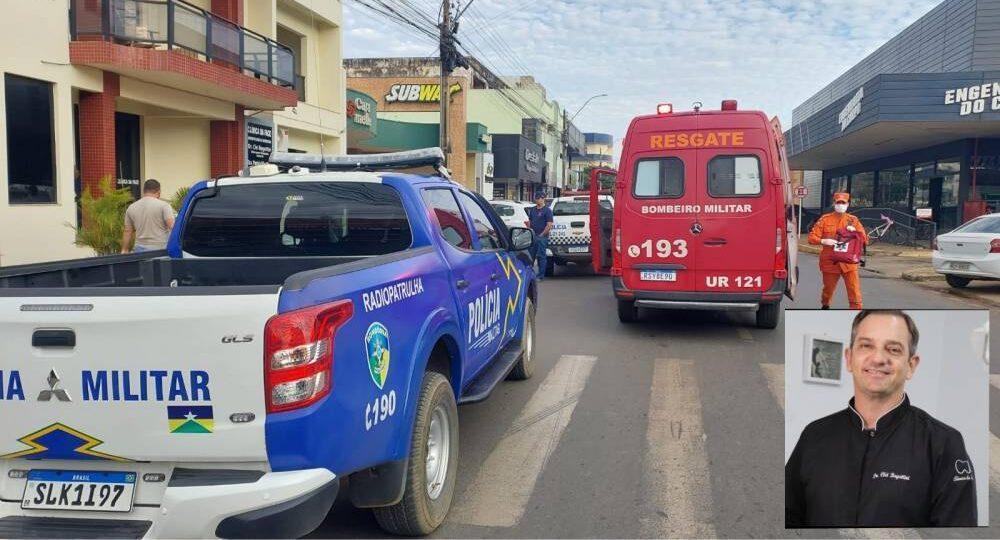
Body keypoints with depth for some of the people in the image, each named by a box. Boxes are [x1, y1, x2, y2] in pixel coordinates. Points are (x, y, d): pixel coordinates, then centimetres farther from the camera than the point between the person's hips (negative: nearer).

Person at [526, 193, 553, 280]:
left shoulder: (547, 210, -5)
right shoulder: (532, 210, 15)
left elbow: (549, 225, -10)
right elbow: (529, 221, 20)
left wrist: (541, 234, -13)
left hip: (542, 237, -6)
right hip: (532, 236, 6)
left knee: (541, 256, -3)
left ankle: (541, 276, 1)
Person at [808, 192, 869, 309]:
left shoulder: (853, 220, 7)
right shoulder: (825, 219, 2)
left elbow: (865, 240, 6)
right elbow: (812, 237, -1)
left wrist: (855, 231, -12)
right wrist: (823, 241, -20)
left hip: (849, 262, 0)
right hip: (830, 262, 0)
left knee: (854, 290, -9)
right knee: (828, 289, 14)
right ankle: (825, 306, 43)